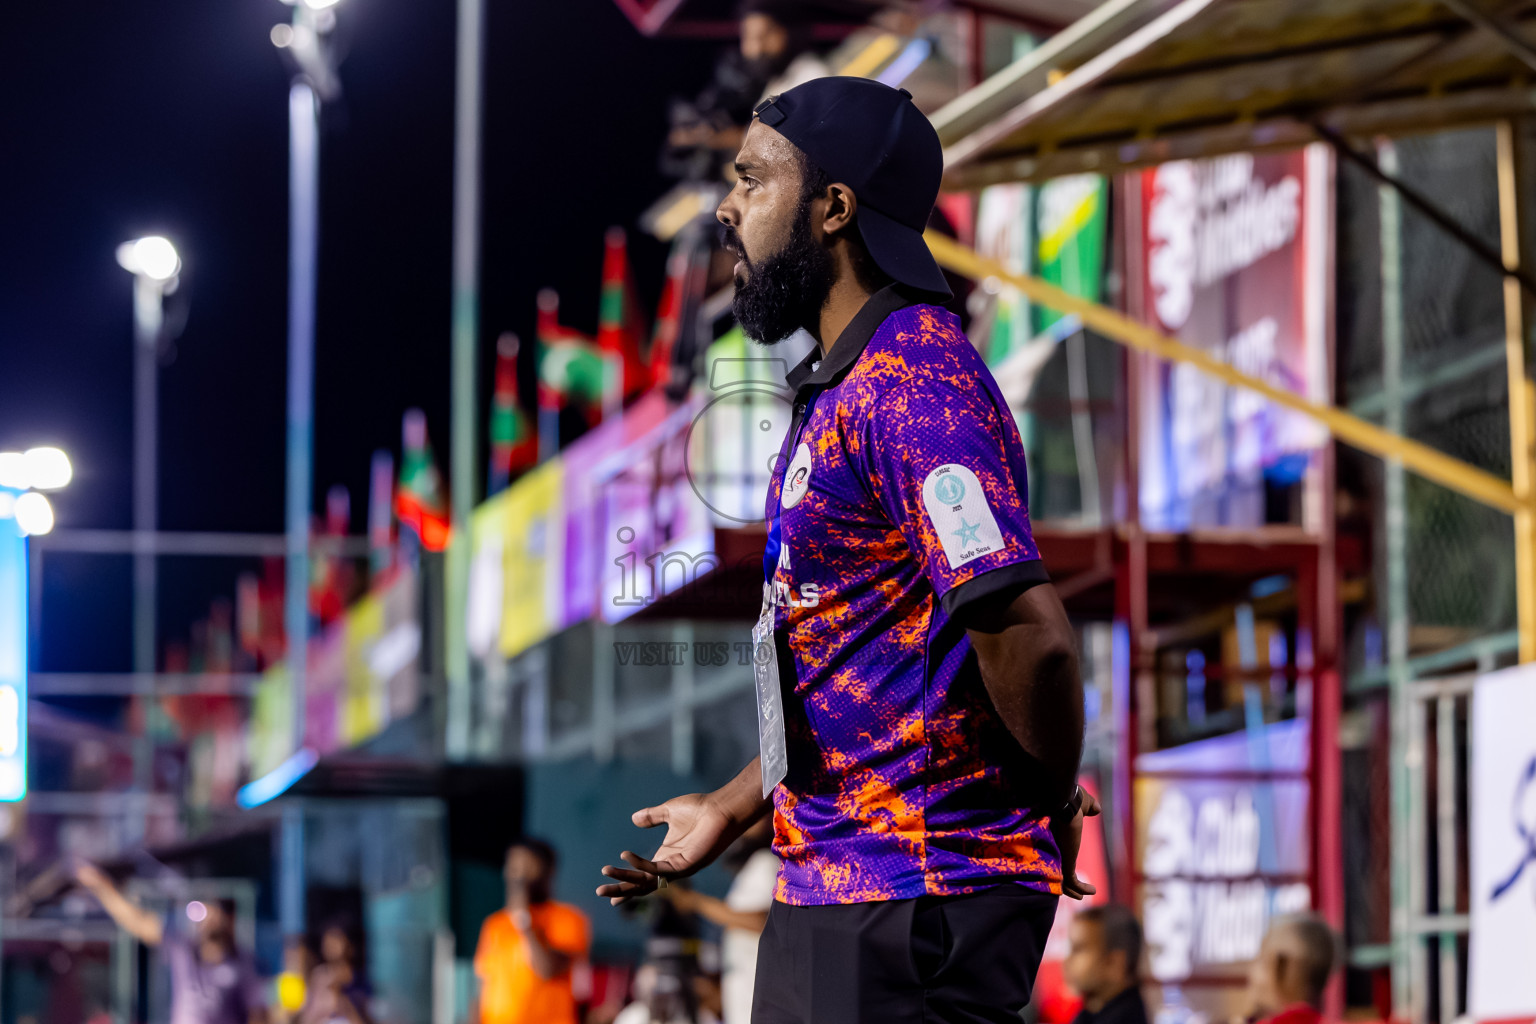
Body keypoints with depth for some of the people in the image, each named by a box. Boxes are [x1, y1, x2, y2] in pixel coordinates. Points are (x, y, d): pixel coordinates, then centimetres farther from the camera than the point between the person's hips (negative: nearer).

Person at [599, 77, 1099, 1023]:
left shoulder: (911, 383, -17)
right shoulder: (844, 388, 18)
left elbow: (1029, 632, -27)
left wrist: (1053, 803, -13)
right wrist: (730, 810, 20)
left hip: (914, 903, -10)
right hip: (823, 895, 10)